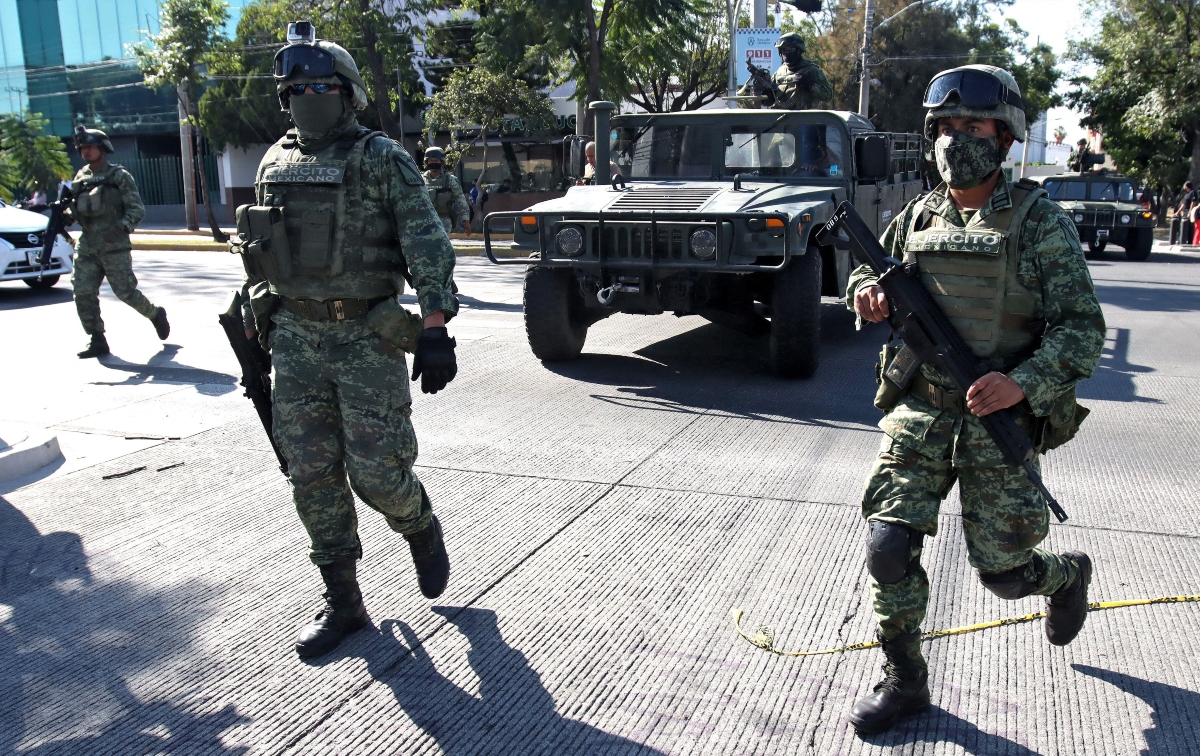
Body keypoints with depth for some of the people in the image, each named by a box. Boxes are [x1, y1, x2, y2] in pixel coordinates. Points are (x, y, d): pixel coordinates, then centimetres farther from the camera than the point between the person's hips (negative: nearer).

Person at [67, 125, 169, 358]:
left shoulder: (119, 176, -3)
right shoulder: (80, 178, 12)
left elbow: (137, 209, -7)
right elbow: (75, 205, 21)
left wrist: (121, 227, -22)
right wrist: (67, 215, -2)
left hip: (114, 247, -5)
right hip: (87, 247, 5)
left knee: (125, 291, -3)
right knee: (83, 293, -2)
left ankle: (156, 315, 24)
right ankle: (97, 341, 6)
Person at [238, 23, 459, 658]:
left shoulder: (383, 160, -5)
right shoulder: (275, 163, 12)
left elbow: (428, 247, -11)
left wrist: (435, 329, -19)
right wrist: (259, 318, 20)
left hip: (367, 339, -5)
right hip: (295, 339, 5)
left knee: (376, 471, -4)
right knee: (312, 477, 6)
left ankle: (422, 533, 30)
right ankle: (342, 602, 19)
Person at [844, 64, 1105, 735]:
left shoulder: (1040, 222, -7)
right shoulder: (916, 218, 5)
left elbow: (1082, 327, -8)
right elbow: (871, 271, 21)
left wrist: (1023, 383, -25)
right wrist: (866, 292, -4)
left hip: (1000, 417, -3)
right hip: (921, 410, 3)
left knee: (1003, 571, 6)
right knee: (889, 546, -7)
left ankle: (1069, 575, 44)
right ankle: (905, 681, 14)